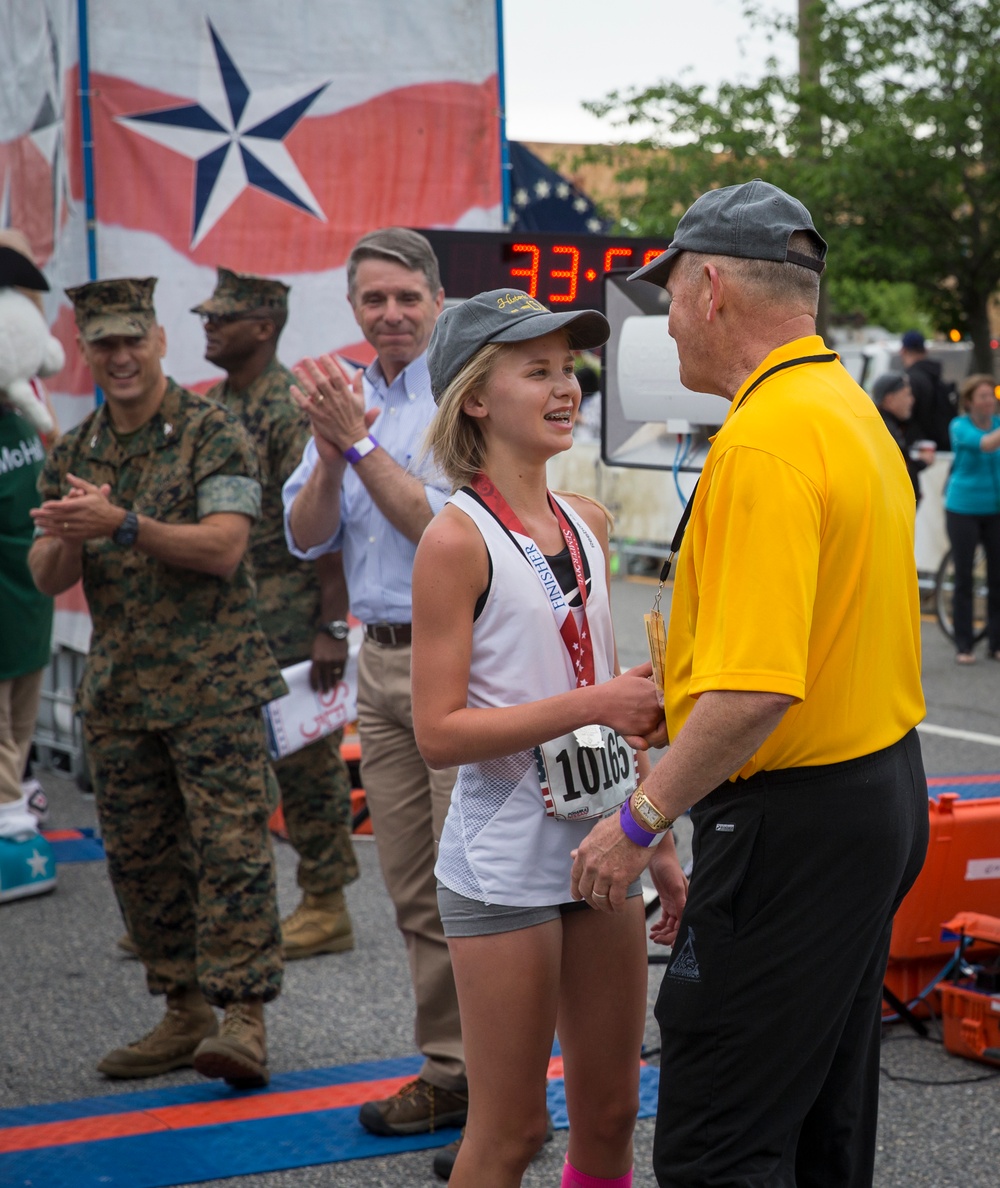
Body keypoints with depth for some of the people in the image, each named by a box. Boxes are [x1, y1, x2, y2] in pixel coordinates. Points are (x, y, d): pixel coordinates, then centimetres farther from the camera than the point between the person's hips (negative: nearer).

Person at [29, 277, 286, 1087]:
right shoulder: (72, 454, 12)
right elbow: (48, 578, 8)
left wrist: (123, 523, -25)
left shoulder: (213, 433, -5)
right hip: (118, 687, 6)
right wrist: (72, 536, -15)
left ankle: (244, 1016, -7)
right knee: (140, 858, 9)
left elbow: (224, 548, -16)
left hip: (213, 684, -6)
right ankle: (185, 1011, 19)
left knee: (230, 848, -9)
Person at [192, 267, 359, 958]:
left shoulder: (295, 409, -15)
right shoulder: (215, 405, 12)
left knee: (306, 759, 0)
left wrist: (333, 628, -23)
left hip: (290, 616, -8)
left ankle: (325, 907, 9)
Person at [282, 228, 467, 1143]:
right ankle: (449, 1072, 20)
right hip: (380, 658, 7)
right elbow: (306, 537, 6)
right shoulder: (345, 395, 13)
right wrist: (329, 448, -10)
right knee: (415, 893, 11)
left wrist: (360, 440, -18)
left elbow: (442, 526, -18)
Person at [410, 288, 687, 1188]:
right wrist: (592, 704, -23)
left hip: (602, 849, 7)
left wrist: (656, 842, 17)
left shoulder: (586, 524, 9)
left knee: (610, 1115, 14)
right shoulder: (459, 540, -13)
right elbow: (440, 733, -17)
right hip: (505, 867, -7)